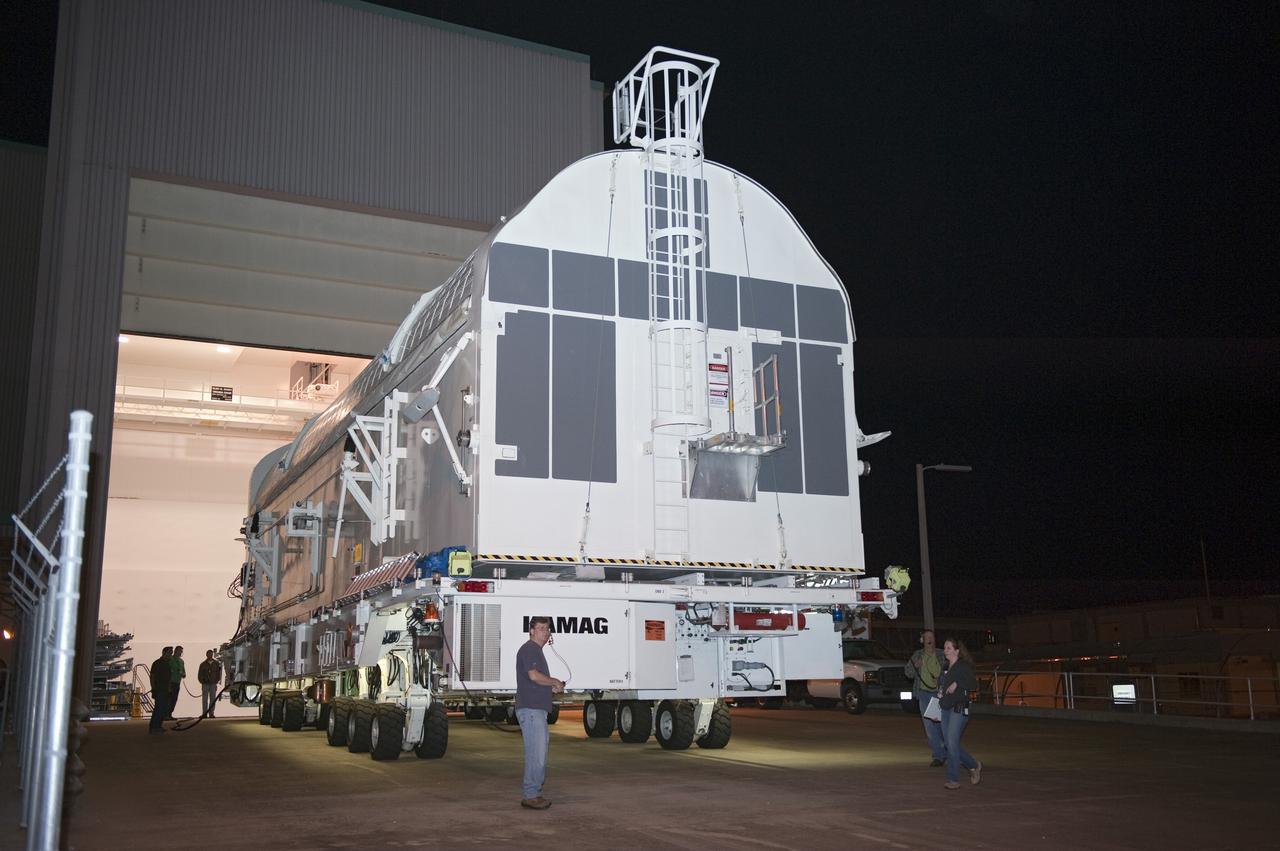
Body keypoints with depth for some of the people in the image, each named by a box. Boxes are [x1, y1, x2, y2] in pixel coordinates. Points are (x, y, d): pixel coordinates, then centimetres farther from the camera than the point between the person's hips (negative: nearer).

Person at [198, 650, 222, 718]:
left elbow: (219, 673, 12)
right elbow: (199, 675, 8)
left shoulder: (216, 663, 6)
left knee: (213, 699, 0)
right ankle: (204, 714, 0)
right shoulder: (203, 664, 5)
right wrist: (202, 681, -2)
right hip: (205, 684, -1)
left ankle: (211, 713, 3)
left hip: (213, 684, 1)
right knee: (205, 699, -2)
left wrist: (217, 680, 1)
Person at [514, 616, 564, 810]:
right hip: (531, 709, -11)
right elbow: (534, 675, -23)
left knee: (538, 752, 13)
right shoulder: (529, 649, -10)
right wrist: (555, 682, -8)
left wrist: (553, 686, 12)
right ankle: (530, 795, -6)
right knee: (537, 753, -10)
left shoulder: (536, 650, 22)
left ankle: (531, 793, 18)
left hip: (537, 709, 11)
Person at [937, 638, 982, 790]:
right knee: (951, 744, 9)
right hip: (946, 709, 8)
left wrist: (957, 683, -27)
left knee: (952, 743, -12)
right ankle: (974, 766, 29)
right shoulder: (946, 668, 16)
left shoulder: (963, 666, -8)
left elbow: (973, 684, -21)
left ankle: (953, 779, -6)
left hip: (959, 710, -8)